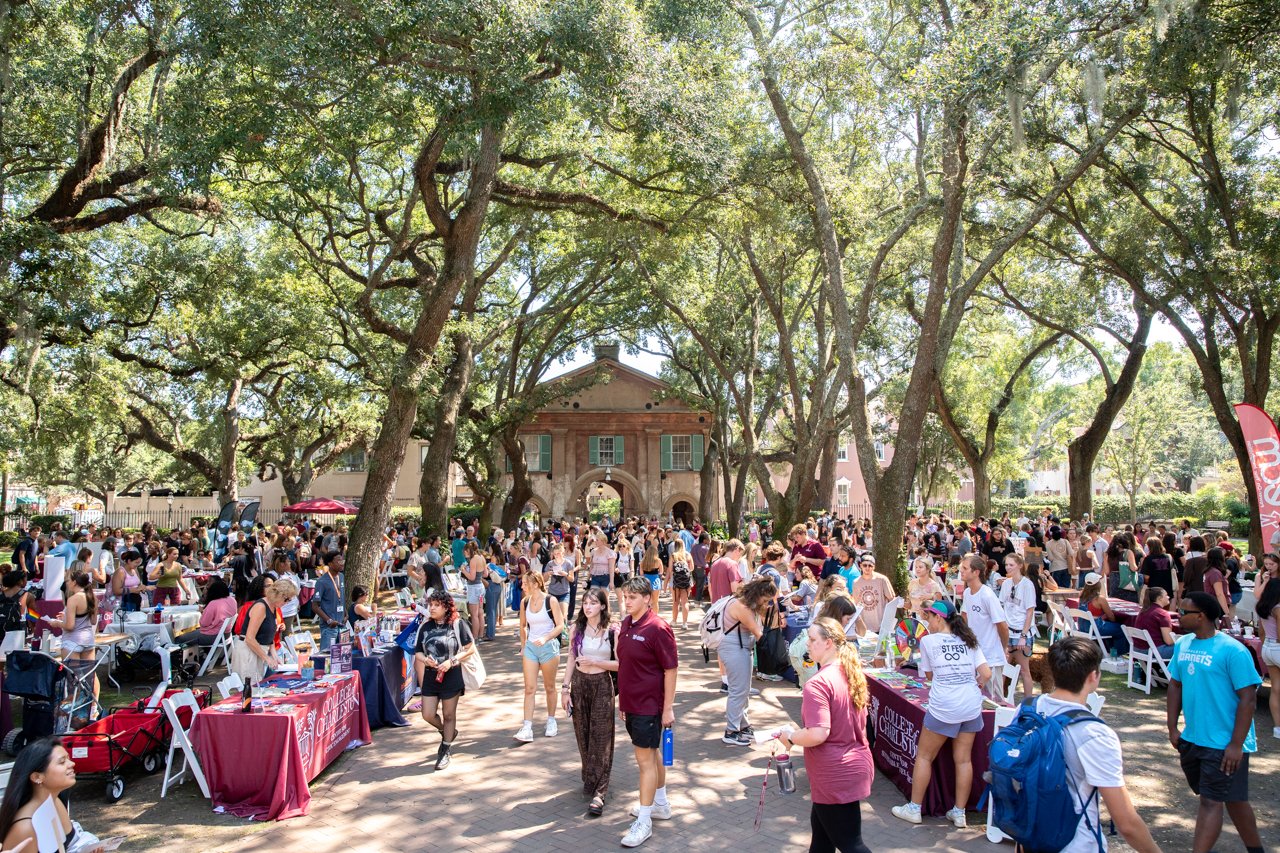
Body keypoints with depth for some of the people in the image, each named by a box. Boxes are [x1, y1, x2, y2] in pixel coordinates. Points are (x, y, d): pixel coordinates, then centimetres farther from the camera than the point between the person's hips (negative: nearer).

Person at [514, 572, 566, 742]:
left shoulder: (551, 601, -12)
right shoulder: (524, 602, 2)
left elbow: (560, 626, -12)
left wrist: (545, 638, -25)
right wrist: (523, 645, 12)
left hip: (549, 647, -3)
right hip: (531, 647, 3)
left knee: (549, 687, 11)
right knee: (529, 688, -3)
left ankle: (551, 721, 29)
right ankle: (527, 728, -5)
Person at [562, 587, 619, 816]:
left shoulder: (612, 631, -9)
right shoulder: (576, 629, 1)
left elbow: (620, 663, -9)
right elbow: (571, 660, 6)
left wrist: (594, 662, -19)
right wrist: (565, 688, 2)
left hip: (602, 685, -3)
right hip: (579, 683, 3)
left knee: (601, 737, -4)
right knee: (583, 735, 11)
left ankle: (599, 793, -2)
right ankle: (589, 779, 31)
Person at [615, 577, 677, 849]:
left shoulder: (657, 629, -19)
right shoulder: (626, 625, 4)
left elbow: (670, 670, -16)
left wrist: (668, 708, -16)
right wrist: (622, 698, 15)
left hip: (649, 705, -8)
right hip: (631, 703, 8)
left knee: (645, 759, -2)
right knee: (651, 753, 21)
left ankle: (644, 821, 7)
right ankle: (661, 804, 37)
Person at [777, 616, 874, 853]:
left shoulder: (818, 684, -25)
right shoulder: (853, 674, 4)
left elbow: (817, 734, -30)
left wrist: (790, 737, -12)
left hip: (835, 776, -9)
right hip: (857, 764, 9)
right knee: (820, 825, 25)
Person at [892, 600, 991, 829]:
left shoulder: (928, 641, -2)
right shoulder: (968, 640, 9)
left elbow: (928, 675, 5)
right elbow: (986, 674, 3)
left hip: (944, 707, -4)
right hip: (972, 706, 5)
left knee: (924, 756, 9)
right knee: (963, 759, 11)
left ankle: (914, 808, 15)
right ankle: (959, 812, 16)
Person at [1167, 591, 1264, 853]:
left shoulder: (1232, 650, -17)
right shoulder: (1182, 644, 4)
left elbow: (1248, 698, -17)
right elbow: (1175, 685, 12)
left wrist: (1236, 745, -18)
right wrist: (1172, 728, 8)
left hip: (1224, 744, -7)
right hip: (1191, 740, 7)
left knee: (1211, 802, -4)